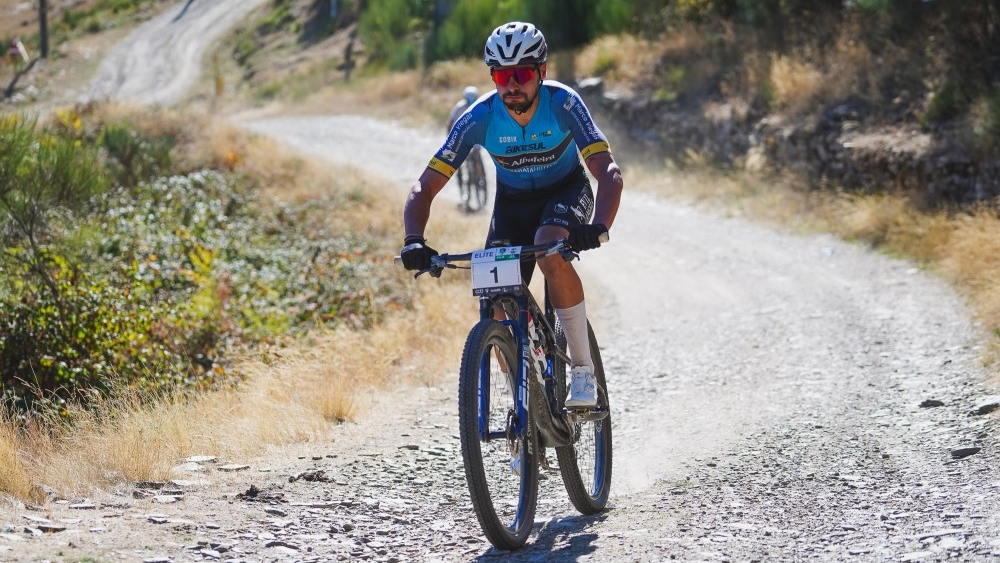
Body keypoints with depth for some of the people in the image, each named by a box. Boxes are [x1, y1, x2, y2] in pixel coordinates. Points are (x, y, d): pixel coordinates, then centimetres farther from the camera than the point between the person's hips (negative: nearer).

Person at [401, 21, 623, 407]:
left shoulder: (563, 104, -29)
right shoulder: (480, 118, -24)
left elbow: (608, 171, -37)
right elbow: (424, 187, -24)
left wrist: (598, 227, -56)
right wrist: (414, 241, -42)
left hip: (565, 190, -2)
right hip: (512, 201, 2)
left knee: (551, 253, -35)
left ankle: (583, 369, -23)